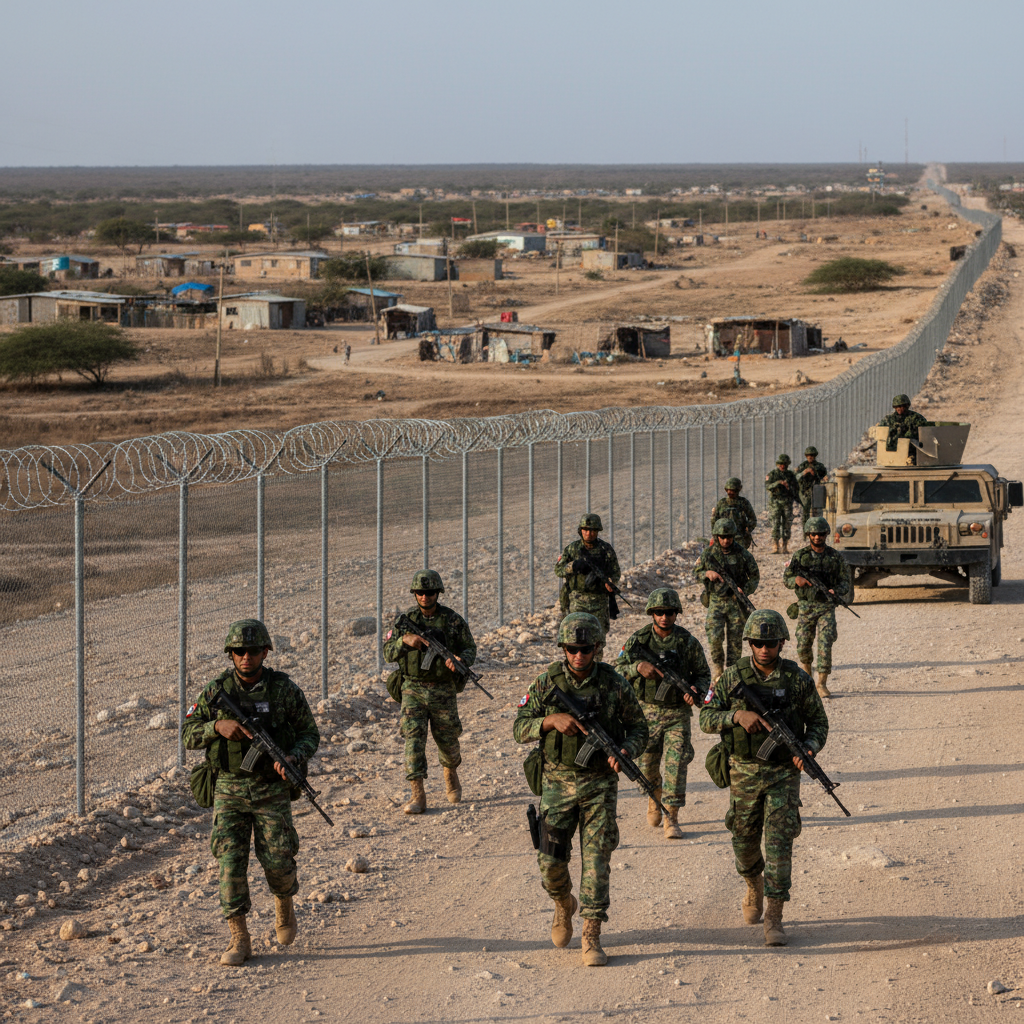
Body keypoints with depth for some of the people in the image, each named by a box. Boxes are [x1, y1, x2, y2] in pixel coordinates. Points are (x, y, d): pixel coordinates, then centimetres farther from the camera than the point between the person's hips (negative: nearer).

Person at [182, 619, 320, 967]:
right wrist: (218, 726, -21)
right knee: (230, 860, -7)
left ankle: (285, 904, 31)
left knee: (277, 860, -3)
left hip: (271, 790, -1)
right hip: (229, 789, 1)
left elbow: (310, 733, 1)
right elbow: (189, 735, -1)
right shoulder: (217, 690, -4)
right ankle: (239, 939, 0)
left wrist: (292, 758, -19)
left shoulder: (285, 689, -7)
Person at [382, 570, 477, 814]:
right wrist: (404, 640, -24)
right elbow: (388, 652, -3)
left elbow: (470, 648, 3)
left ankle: (451, 776, 44)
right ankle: (417, 796, -10)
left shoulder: (453, 620, -3)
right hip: (413, 690, 0)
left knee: (447, 740, 12)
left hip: (443, 691, 0)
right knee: (414, 739, -12)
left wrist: (460, 660, -21)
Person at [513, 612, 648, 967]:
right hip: (558, 783, 1)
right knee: (551, 861, 0)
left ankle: (592, 937, -2)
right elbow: (519, 728, -2)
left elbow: (639, 727, 4)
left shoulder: (615, 684, -6)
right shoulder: (546, 683, -4)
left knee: (596, 859, -6)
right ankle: (564, 905, 32)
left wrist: (625, 751, -17)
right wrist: (552, 720, -21)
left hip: (599, 783, -1)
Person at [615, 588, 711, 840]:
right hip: (646, 712, 1)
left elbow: (703, 674, 5)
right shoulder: (638, 639, -3)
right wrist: (638, 667, -24)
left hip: (678, 713, -1)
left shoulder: (688, 642, -5)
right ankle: (654, 800, 39)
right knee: (647, 764, 10)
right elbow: (617, 670, -3)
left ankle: (671, 819, -6)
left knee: (675, 765, -10)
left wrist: (696, 693, -16)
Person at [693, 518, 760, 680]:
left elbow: (755, 575, 3)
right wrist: (707, 573, -15)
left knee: (735, 640, 2)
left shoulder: (742, 554, -5)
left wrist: (745, 590, -15)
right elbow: (695, 572, 8)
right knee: (714, 637, -12)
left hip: (736, 602, 0)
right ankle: (718, 665, 12)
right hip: (716, 602, 0)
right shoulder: (708, 553, -3)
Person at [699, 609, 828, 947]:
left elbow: (818, 722, 3)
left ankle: (773, 919, -9)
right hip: (744, 772, 2)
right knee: (744, 840, 13)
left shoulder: (797, 679, -6)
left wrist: (807, 750, -17)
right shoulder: (734, 677, -5)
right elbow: (706, 718, -5)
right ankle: (754, 886, 45)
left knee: (779, 843, -10)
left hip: (784, 773, -2)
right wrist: (737, 716, -24)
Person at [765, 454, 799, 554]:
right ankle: (774, 547, -8)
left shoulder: (791, 475, 10)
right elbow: (768, 485, -14)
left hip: (787, 503, 3)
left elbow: (796, 488, 18)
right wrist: (779, 482, -27)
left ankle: (785, 547, 5)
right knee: (775, 525, -8)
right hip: (775, 503, -3)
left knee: (787, 525, 1)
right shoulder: (772, 474, 1)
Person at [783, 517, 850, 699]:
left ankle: (821, 683, -7)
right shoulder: (800, 556, 1)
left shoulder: (835, 557, 0)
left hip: (826, 607, -1)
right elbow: (786, 578, 4)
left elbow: (845, 581, 3)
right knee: (803, 646, 6)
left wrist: (836, 591, -19)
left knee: (825, 645, -12)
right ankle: (807, 669, 36)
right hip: (805, 607, 1)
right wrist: (796, 580, -19)